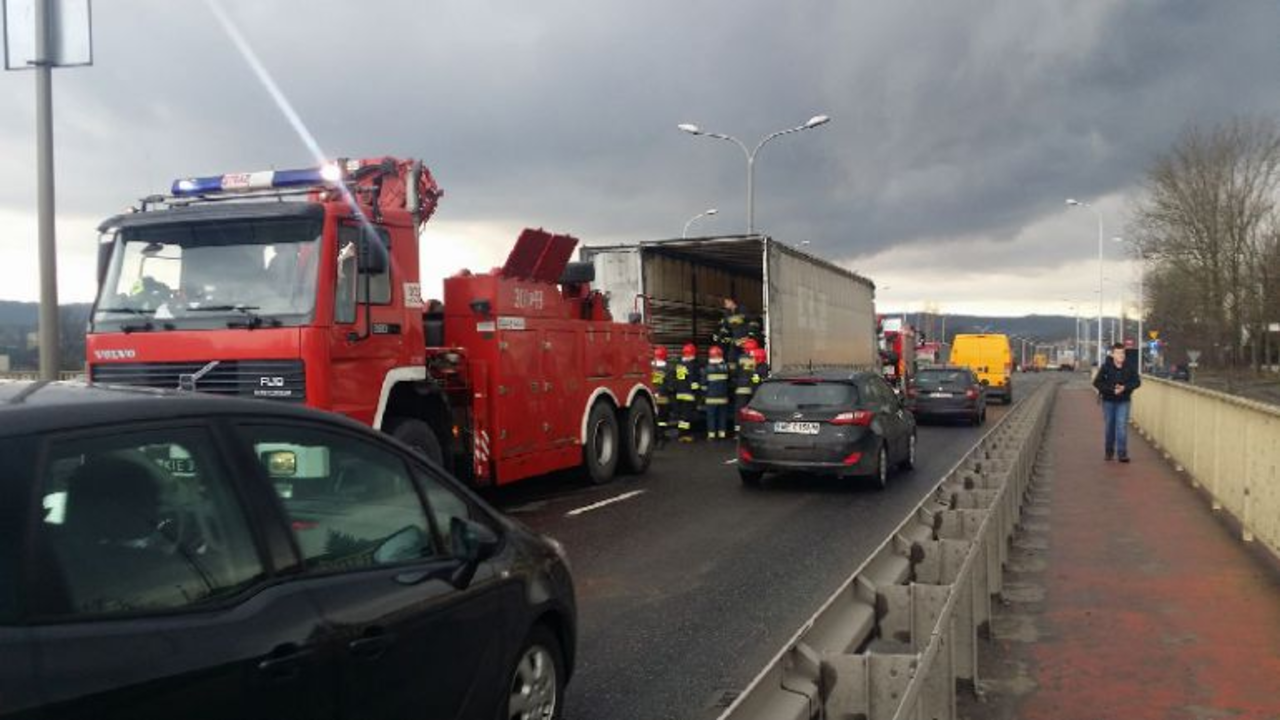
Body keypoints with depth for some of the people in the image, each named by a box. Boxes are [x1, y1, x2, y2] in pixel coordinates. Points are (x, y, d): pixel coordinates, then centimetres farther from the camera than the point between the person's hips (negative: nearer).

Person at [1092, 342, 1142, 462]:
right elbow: (1097, 382, -13)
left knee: (1122, 426, -9)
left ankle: (1122, 453, -7)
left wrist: (1124, 387, -20)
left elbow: (1137, 382, -2)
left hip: (1123, 401, 0)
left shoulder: (1130, 367, -7)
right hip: (1108, 401, 0)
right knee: (1109, 427, 10)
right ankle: (1109, 451, 25)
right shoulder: (1106, 367, -11)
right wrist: (1112, 389, -23)